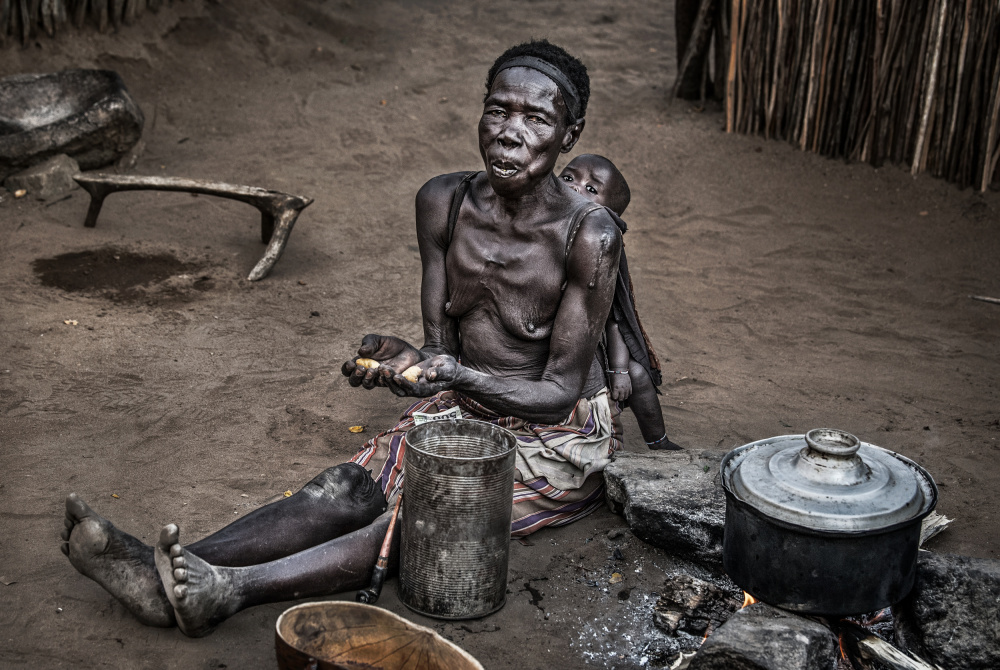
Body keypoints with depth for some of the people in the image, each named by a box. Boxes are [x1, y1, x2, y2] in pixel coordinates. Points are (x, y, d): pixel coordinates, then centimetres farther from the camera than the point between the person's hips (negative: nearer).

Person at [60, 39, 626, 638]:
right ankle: (162, 574, -32)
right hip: (463, 411, 5)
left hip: (557, 437, -5)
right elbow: (441, 349, -1)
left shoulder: (590, 235, -22)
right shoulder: (442, 202, -6)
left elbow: (561, 390, -20)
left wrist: (455, 374, -35)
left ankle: (234, 588, -42)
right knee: (346, 489, -18)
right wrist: (405, 362, -25)